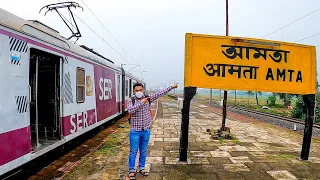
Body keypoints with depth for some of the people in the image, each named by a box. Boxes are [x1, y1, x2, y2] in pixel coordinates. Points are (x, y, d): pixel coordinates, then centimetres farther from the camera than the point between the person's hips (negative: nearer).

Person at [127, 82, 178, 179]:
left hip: (146, 130, 3)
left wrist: (171, 87, 1)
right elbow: (130, 111, -26)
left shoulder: (148, 98, 0)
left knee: (143, 151, 16)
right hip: (135, 131, -3)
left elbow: (160, 93, 1)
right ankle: (132, 170, 20)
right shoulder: (131, 101, -7)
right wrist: (141, 102, -28)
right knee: (133, 152, 6)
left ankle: (141, 168, 32)